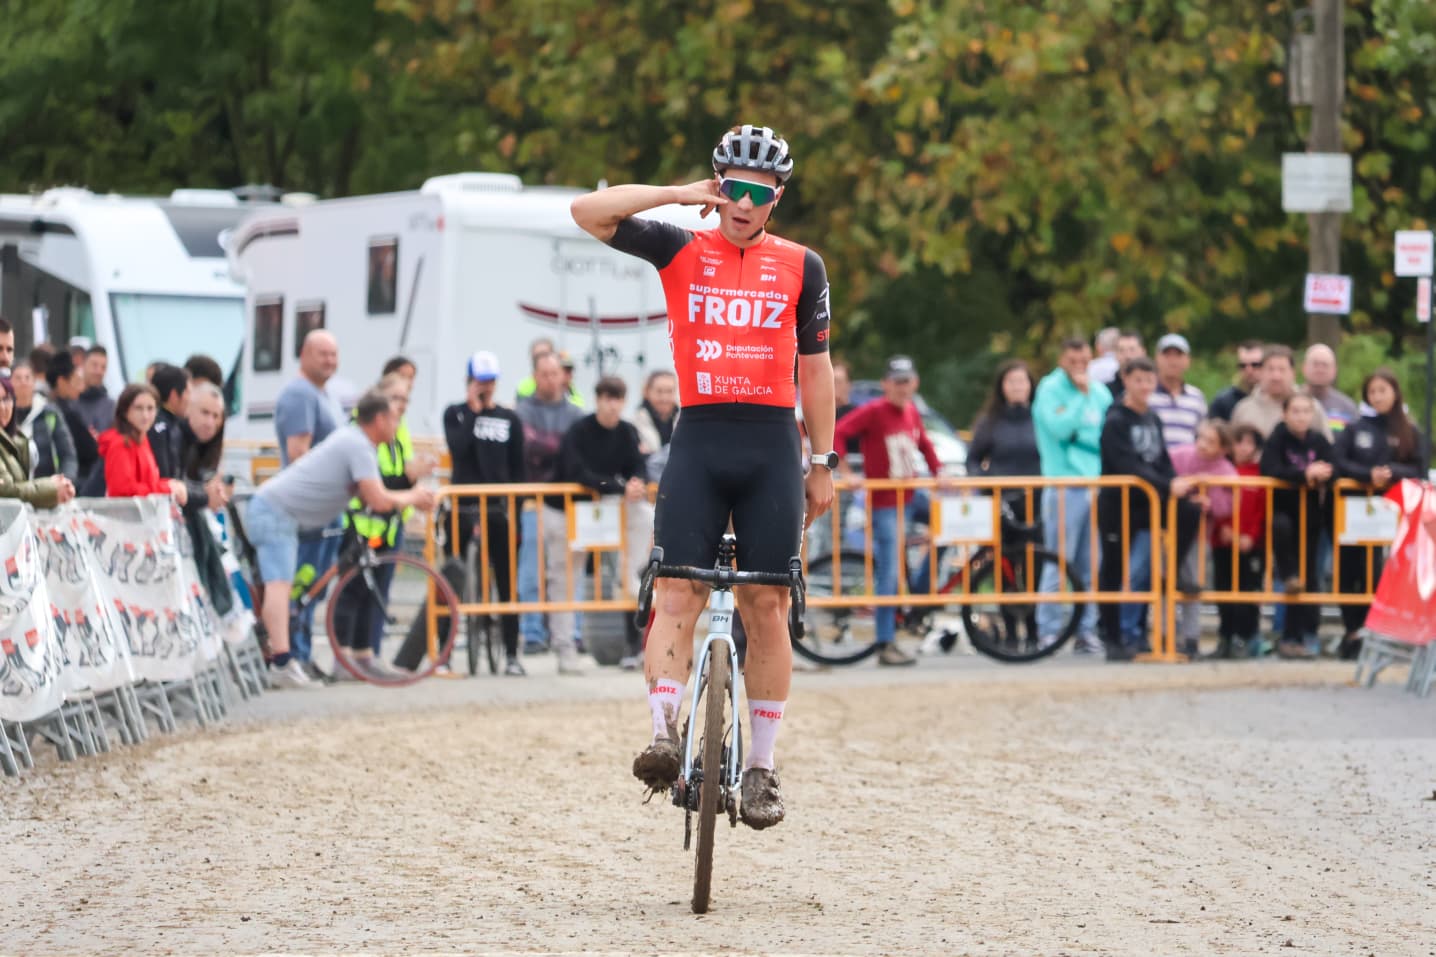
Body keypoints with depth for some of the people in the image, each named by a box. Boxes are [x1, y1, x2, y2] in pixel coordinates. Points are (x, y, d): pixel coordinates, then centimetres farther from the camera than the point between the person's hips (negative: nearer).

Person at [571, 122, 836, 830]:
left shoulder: (801, 267, 8)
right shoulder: (681, 252, 5)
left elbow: (814, 366, 12)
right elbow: (587, 212, -5)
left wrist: (823, 463, 10)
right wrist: (679, 194, -8)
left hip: (772, 450, 1)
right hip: (698, 442, 0)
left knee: (766, 609, 1)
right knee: (676, 592, -13)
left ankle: (761, 766, 6)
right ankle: (663, 733, -20)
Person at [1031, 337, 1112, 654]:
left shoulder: (1100, 392, 14)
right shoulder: (1051, 389, 0)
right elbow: (1060, 428, -15)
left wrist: (1082, 437, -2)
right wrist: (1081, 395, -11)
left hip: (1096, 483, 5)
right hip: (1064, 484, -5)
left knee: (1091, 565, 5)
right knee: (1058, 561, -7)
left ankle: (1087, 629, 11)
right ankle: (1048, 630, -3)